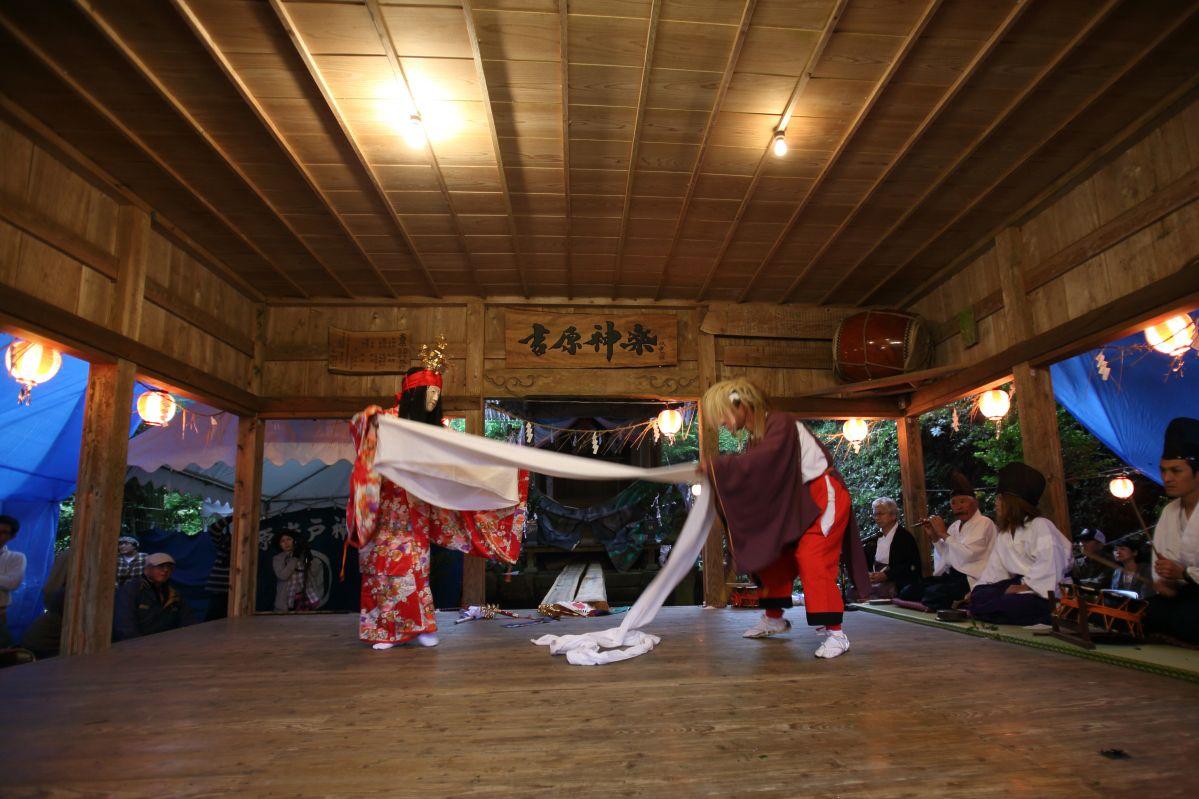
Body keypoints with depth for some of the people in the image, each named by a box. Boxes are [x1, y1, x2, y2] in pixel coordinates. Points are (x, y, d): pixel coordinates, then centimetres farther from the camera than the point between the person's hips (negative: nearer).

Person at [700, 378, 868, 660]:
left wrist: (715, 465, -32)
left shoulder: (780, 423, -21)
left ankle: (835, 633, -10)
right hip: (795, 503, 9)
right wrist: (715, 469, -9)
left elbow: (760, 462, -38)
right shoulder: (756, 437, 5)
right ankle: (774, 618, 27)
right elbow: (752, 480, 3)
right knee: (771, 554, 11)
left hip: (823, 495, -9)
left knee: (813, 560, -18)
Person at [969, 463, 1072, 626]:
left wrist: (1025, 586, -24)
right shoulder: (1003, 532, 16)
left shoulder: (1040, 525, -9)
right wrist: (977, 591, 0)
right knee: (978, 596, -14)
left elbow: (1049, 564, -23)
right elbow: (995, 568, 10)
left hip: (1040, 592, -7)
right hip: (1019, 583, 8)